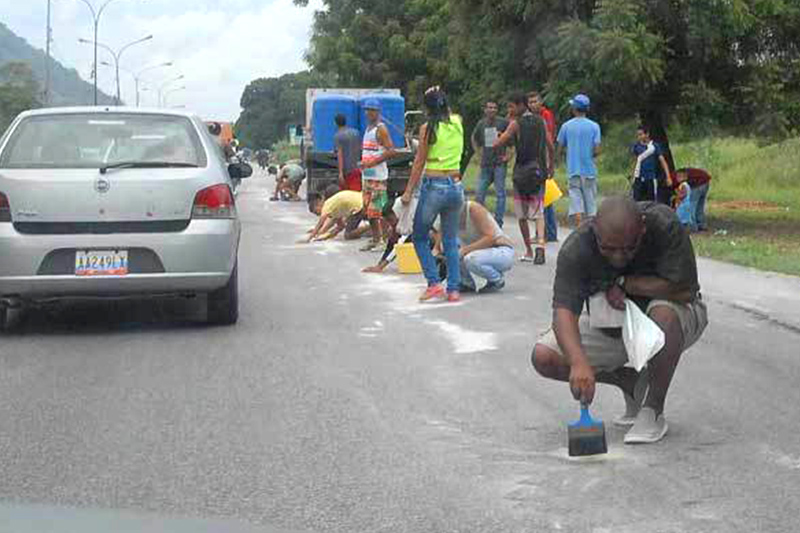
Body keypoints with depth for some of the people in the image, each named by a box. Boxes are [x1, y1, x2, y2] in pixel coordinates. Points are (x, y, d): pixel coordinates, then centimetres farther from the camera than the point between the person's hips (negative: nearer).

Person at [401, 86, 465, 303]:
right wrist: (440, 97, 22)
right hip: (456, 186, 5)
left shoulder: (428, 128, -7)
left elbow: (419, 163, -4)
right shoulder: (457, 123, 5)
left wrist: (408, 191, 2)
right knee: (451, 240, 12)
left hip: (434, 186, -5)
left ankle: (434, 283, -2)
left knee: (420, 237, 10)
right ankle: (454, 289, 7)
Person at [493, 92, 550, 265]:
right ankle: (540, 244, -23)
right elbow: (549, 145, 13)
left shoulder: (516, 123, -6)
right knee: (538, 211, 0)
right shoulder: (541, 122, 7)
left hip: (522, 170, -3)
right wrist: (549, 166, 24)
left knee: (521, 214, 8)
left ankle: (528, 251, 11)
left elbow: (497, 143, -6)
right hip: (539, 171, 3)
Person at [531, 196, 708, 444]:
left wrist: (622, 284, -24)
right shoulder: (576, 249, -26)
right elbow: (563, 311, -35)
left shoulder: (664, 225, -29)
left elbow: (684, 291, -31)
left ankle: (653, 411, -19)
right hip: (610, 327, 3)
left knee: (665, 312, -39)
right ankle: (632, 384, 6)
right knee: (543, 357, -15)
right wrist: (579, 362, -52)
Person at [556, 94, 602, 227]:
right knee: (591, 203, 8)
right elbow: (597, 151, -7)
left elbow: (560, 150, 3)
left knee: (576, 202, -3)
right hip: (589, 170, 0)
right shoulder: (594, 126, -2)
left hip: (573, 170, 0)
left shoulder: (566, 126, 1)